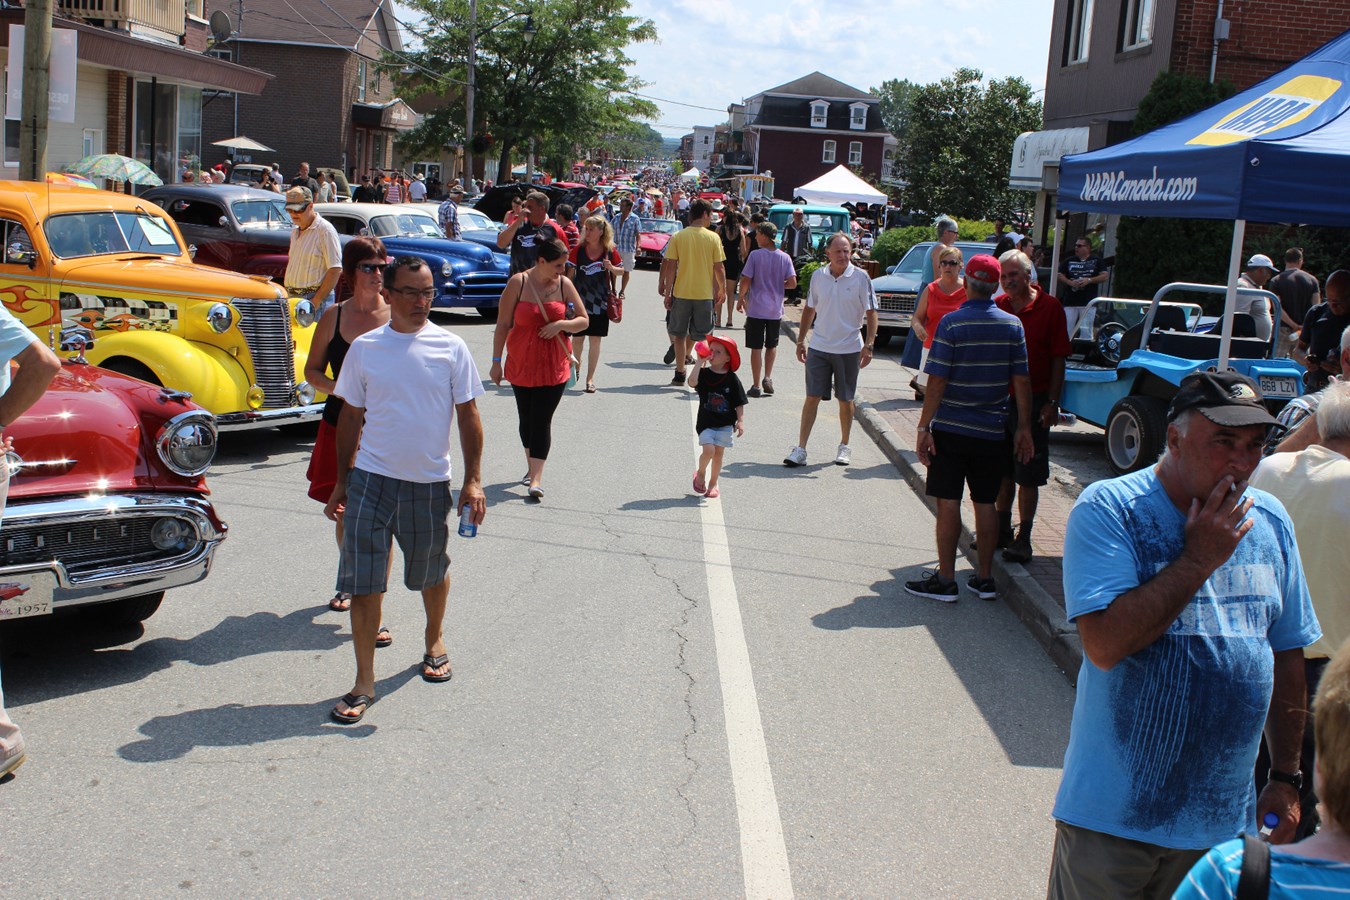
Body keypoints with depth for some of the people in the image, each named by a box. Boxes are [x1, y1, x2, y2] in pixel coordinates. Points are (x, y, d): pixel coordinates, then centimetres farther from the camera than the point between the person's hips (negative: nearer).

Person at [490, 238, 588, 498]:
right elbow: (503, 324, -3)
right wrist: (496, 361, -4)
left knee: (542, 420, -6)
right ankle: (532, 467, 31)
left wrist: (562, 325, -14)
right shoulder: (518, 283, -5)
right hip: (521, 364, 0)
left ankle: (536, 478, -7)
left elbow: (584, 321, 7)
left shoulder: (564, 285, 0)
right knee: (526, 418, 12)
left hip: (554, 366, 0)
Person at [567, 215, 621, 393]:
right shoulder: (578, 250, -3)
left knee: (595, 340, 2)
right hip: (580, 300, 0)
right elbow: (570, 274, 1)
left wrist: (611, 268, -13)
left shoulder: (610, 251, -2)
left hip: (600, 302, 0)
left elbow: (620, 270, 10)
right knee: (578, 337, 7)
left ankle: (590, 378, 9)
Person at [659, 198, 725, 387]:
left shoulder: (678, 237, -2)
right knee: (703, 336, 8)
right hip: (704, 294, -1)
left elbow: (671, 266, -4)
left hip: (681, 293, 1)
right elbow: (718, 268, -2)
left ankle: (680, 373, 14)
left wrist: (667, 293, 2)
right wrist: (722, 289, 13)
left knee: (679, 334, 12)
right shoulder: (713, 238, -4)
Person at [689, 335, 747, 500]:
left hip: (725, 424, 1)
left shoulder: (732, 379, -3)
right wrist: (700, 362, -24)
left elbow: (740, 403, -1)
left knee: (718, 454, 5)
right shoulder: (704, 374, -3)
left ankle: (713, 484, 21)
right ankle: (701, 473, 14)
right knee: (708, 450, -15)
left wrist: (740, 421, -9)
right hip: (706, 422, -1)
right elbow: (692, 382, -25)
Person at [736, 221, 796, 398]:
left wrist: (740, 299, 5)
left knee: (756, 348, 4)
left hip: (756, 309, -3)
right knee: (772, 345, 21)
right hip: (775, 310, 3)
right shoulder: (785, 257, -1)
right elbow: (792, 283, -6)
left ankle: (756, 386, 6)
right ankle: (768, 378, 7)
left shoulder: (755, 255, -9)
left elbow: (746, 281, -11)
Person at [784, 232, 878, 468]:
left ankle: (844, 447, 25)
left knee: (846, 400, 9)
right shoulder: (818, 276, 3)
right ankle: (800, 449, 1)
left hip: (849, 349, -2)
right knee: (812, 398, -1)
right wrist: (801, 340, 13)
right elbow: (809, 310, 14)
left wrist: (868, 345, -12)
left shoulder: (861, 278, -5)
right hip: (818, 347, 2)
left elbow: (871, 313, -3)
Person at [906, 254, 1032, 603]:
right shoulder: (1012, 325, 1)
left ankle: (945, 580, 5)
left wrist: (924, 426, -10)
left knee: (948, 502, 2)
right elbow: (1022, 381, 2)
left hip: (951, 429, -4)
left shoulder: (952, 323, -11)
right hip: (992, 430, 4)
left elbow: (937, 381, -14)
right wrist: (1023, 427, 9)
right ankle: (985, 579, 17)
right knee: (985, 503, 11)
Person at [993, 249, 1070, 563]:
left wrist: (1053, 402, -11)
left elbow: (1059, 358, -6)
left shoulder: (1049, 307, -6)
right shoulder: (997, 307, 6)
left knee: (1028, 475, 0)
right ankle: (1002, 530, 26)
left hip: (1034, 401, -4)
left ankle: (1023, 538, 8)